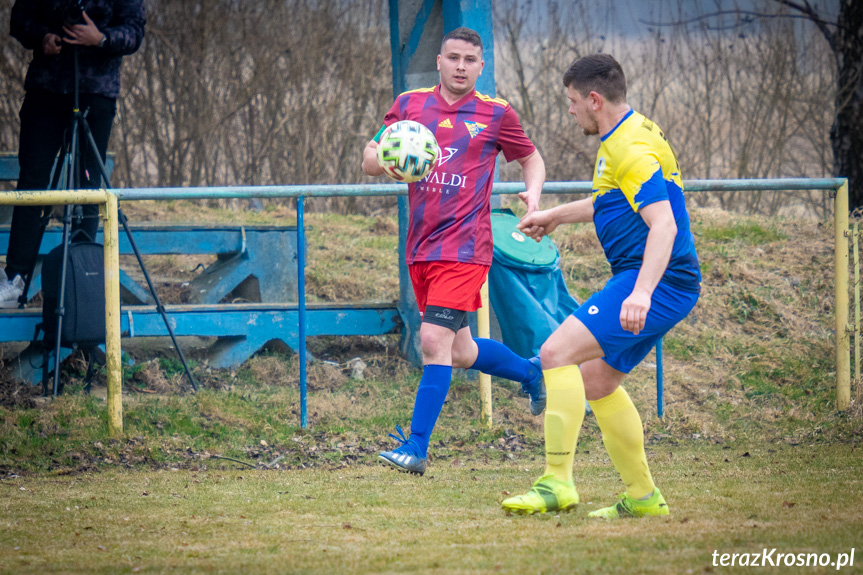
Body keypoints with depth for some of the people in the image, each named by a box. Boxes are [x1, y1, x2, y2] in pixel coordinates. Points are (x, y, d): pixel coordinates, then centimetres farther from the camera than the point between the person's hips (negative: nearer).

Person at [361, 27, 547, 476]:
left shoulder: (495, 114, 2)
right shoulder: (409, 105, 8)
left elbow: (531, 158, 15)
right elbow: (369, 160, 7)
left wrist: (533, 192, -6)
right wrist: (389, 159, -17)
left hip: (464, 247, -5)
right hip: (421, 248, 5)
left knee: (435, 341, -17)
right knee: (460, 353, 13)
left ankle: (416, 448, -15)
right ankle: (531, 371, 41)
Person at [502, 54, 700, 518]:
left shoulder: (631, 149, -17)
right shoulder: (625, 137, 16)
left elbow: (663, 224, -28)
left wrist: (642, 292, -39)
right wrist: (555, 216, 42)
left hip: (658, 282, -11)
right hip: (657, 284, 11)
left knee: (557, 353, -18)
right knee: (597, 382, 16)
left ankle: (557, 483, -21)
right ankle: (642, 497, 19)